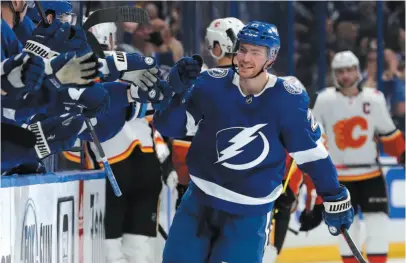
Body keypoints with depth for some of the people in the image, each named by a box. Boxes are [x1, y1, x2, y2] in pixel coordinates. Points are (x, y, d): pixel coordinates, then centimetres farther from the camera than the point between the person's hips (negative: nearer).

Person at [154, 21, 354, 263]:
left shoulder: (288, 101, -14)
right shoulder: (212, 84, -11)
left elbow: (312, 152, -3)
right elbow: (169, 128, -6)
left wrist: (335, 198, 2)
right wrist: (178, 92, -25)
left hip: (250, 213, -3)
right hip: (200, 200, 3)